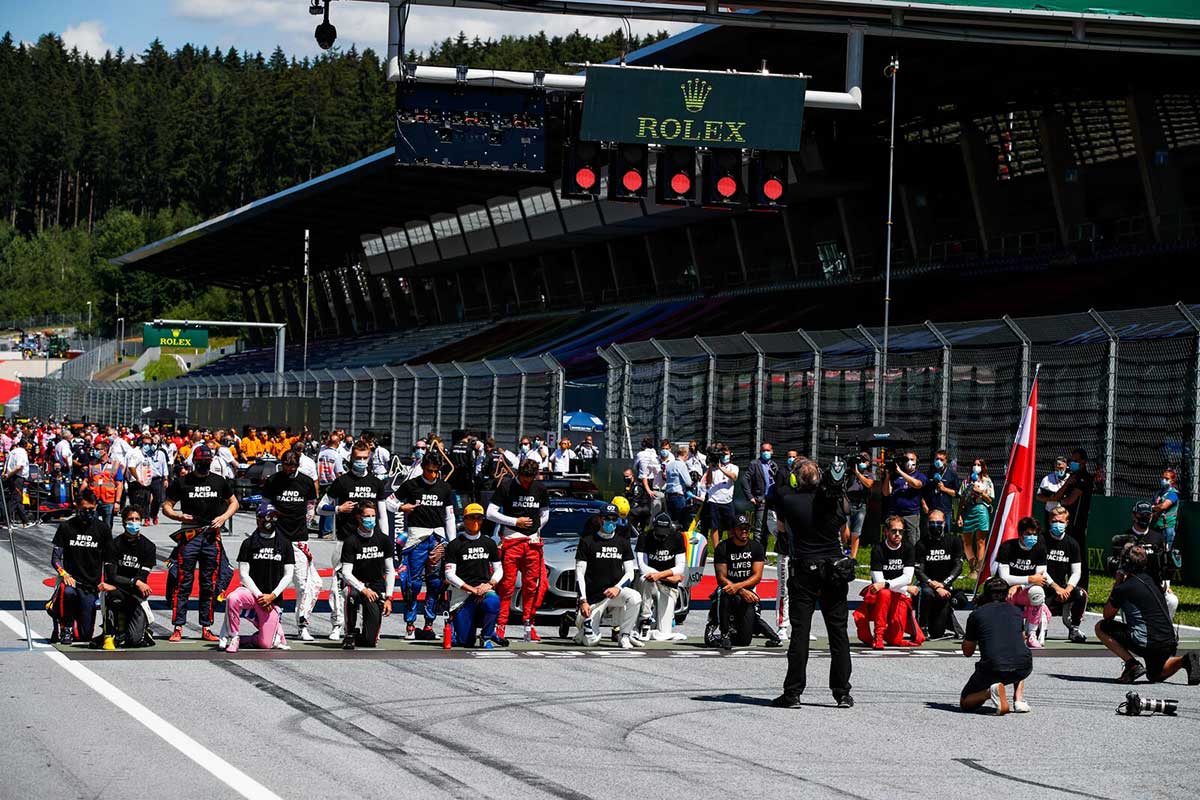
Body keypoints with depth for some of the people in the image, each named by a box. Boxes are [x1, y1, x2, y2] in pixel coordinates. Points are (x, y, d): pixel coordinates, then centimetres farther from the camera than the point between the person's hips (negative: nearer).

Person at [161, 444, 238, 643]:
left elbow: (234, 502, 20)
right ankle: (178, 628, -4)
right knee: (183, 583, -6)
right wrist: (178, 516, -14)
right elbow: (166, 507, 6)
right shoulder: (182, 482, 3)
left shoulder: (219, 482, 10)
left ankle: (206, 628, 11)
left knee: (210, 585, 5)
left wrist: (224, 517, 1)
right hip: (189, 535, -2)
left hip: (212, 536, 3)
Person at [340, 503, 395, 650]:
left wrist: (388, 598, -3)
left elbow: (390, 571, 5)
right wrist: (363, 590, -30)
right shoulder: (351, 541, -10)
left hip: (376, 587, 2)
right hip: (356, 584, -2)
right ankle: (350, 635, -21)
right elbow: (346, 573, -15)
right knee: (352, 594, -42)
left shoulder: (384, 540, -1)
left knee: (371, 640, -9)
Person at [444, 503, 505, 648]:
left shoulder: (489, 543, 14)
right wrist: (472, 589, -15)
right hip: (462, 592, -2)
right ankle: (452, 623, 29)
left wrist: (490, 584, -7)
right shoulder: (455, 545, 3)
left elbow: (499, 570, 15)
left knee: (492, 602, -38)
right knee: (465, 642, -9)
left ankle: (487, 636, -9)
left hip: (485, 589, 2)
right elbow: (450, 575, -4)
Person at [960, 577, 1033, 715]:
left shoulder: (976, 614, 12)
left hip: (993, 669, -3)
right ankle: (1019, 700, 18)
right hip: (1024, 667, 3)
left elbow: (967, 652, 22)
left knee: (965, 703, 20)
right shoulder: (1016, 611, 20)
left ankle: (991, 691, -12)